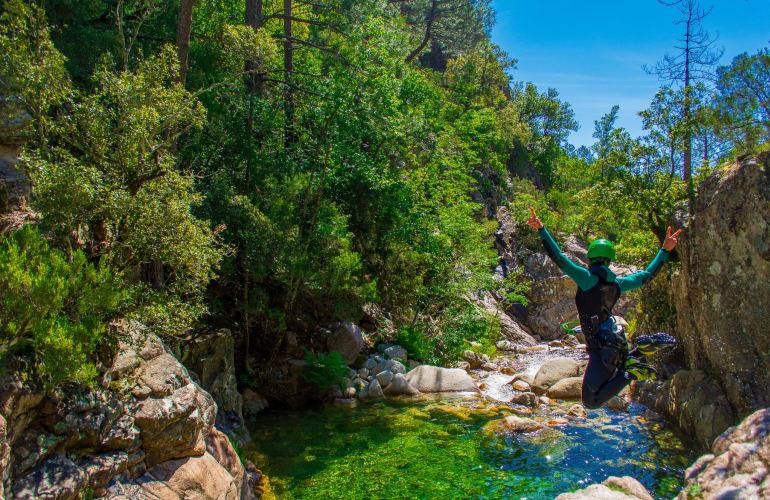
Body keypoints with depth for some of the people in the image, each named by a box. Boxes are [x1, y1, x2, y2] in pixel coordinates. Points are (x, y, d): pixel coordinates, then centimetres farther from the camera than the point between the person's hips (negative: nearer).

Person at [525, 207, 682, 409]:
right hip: (615, 339, 7)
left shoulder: (587, 278, -13)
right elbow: (647, 275, 18)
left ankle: (629, 374, -15)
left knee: (591, 401, -5)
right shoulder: (617, 283, 6)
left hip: (602, 349, -7)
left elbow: (558, 258, -20)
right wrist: (665, 250, 29)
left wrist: (541, 229, -16)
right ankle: (639, 351, 12)